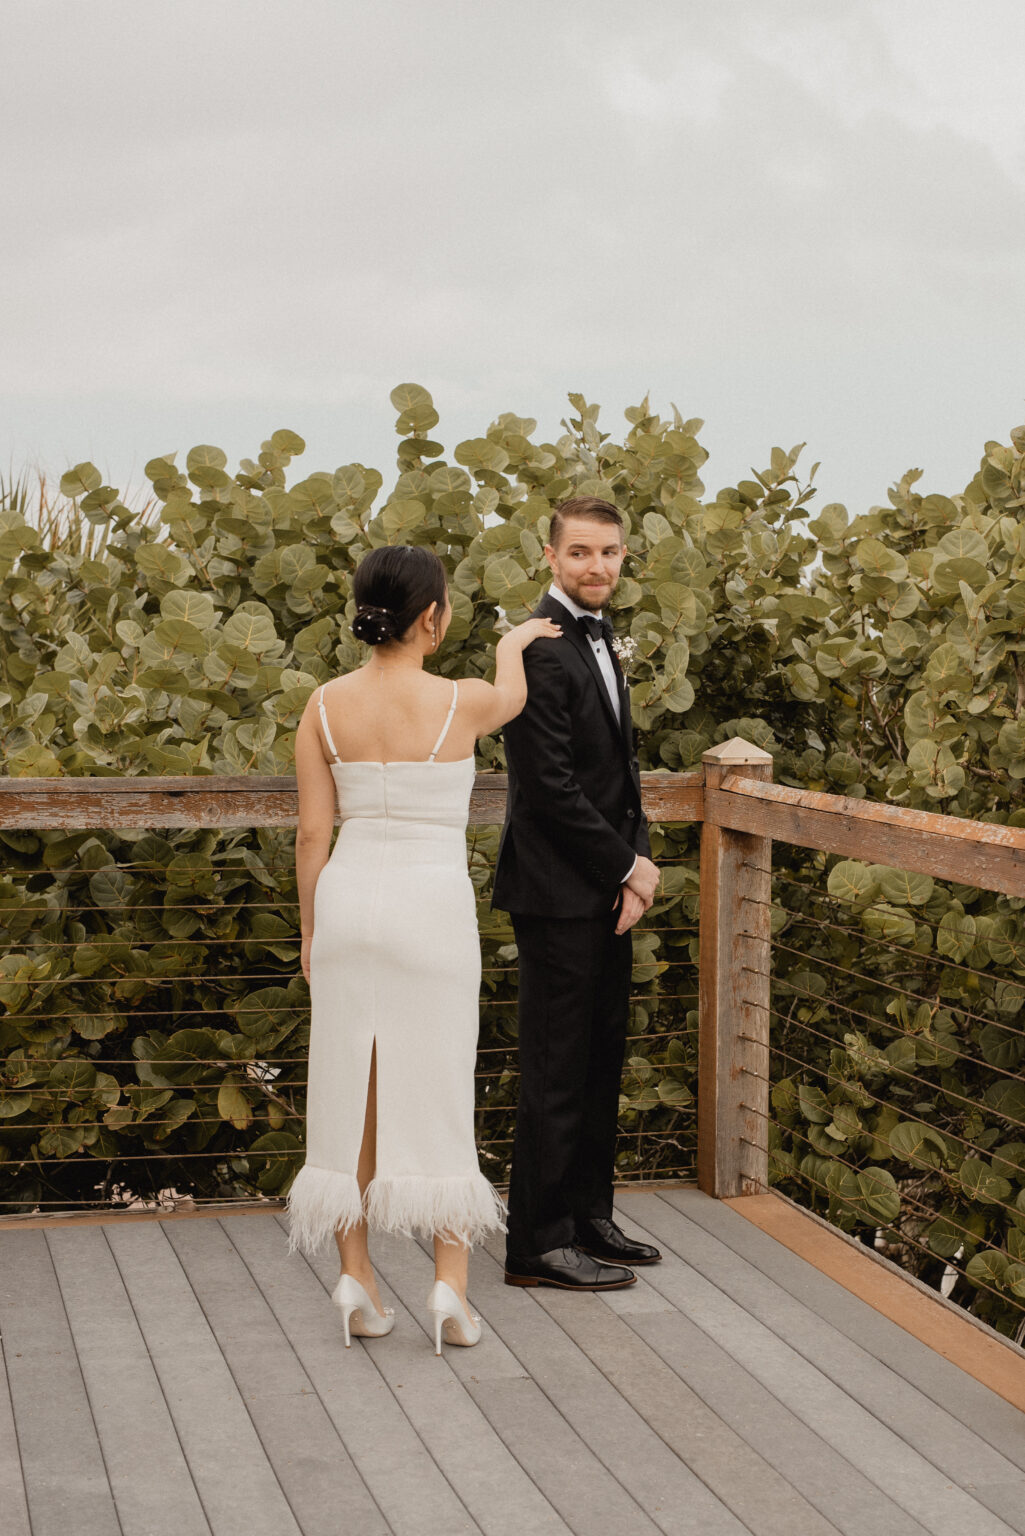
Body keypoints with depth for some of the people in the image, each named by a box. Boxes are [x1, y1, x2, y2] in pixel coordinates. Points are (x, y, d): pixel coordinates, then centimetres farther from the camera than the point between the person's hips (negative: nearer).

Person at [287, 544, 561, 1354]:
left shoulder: (325, 707, -2)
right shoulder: (463, 702, -10)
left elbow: (313, 834, 1)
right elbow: (512, 699, 16)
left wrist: (310, 930, 12)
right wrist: (513, 643, 37)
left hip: (350, 895, 3)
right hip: (432, 902, -3)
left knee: (352, 1089, 10)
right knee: (437, 1091, 4)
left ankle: (357, 1279, 12)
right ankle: (450, 1283, 0)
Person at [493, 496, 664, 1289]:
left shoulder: (598, 639, 15)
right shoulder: (539, 649, -16)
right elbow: (551, 784, -20)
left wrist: (641, 861, 2)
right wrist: (627, 866, -12)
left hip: (608, 890, 9)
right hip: (559, 894, -9)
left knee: (600, 1058, 15)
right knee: (556, 1069, -3)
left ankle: (588, 1217, 25)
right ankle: (539, 1243, 5)